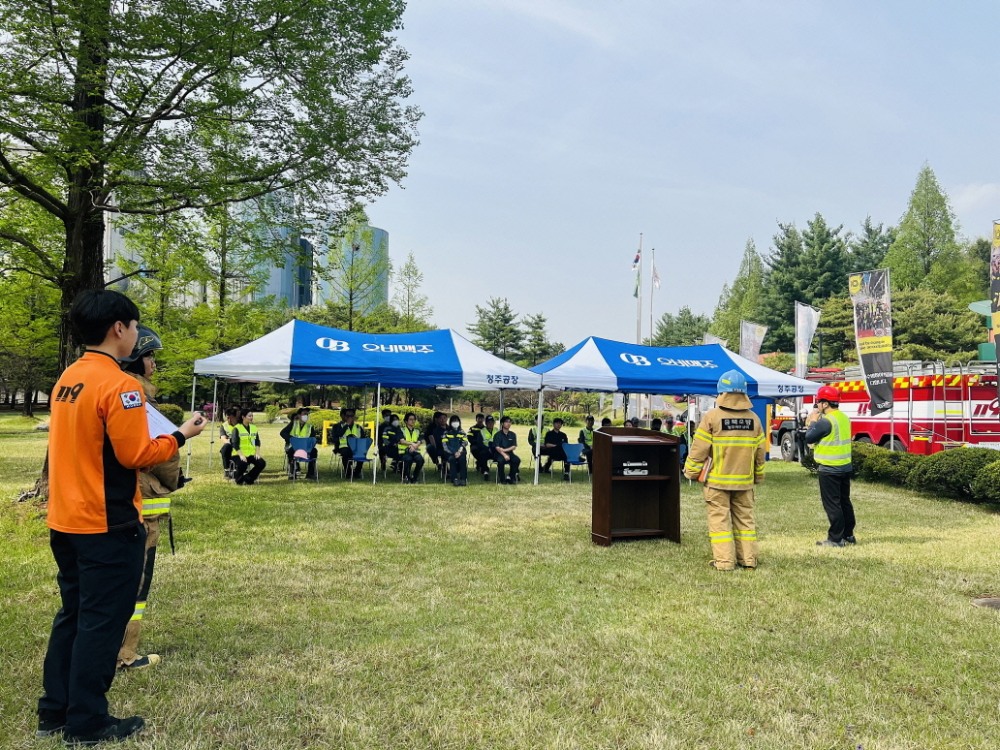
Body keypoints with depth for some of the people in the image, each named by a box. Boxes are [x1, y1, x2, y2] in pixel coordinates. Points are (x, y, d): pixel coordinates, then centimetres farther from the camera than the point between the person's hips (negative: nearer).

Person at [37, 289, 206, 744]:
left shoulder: (67, 380, 10)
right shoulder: (118, 385, -18)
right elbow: (135, 455, -18)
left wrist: (139, 421, 14)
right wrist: (179, 437, -5)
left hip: (66, 521, 9)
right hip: (107, 525, -9)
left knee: (72, 615, 18)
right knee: (102, 621, 3)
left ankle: (54, 712, 27)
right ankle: (86, 722, 13)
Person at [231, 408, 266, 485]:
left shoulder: (254, 427, 12)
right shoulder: (237, 428, -5)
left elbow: (257, 442, 13)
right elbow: (235, 444, -10)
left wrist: (257, 453, -2)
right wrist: (241, 455, -21)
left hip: (251, 454, 5)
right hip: (240, 454, -5)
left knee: (262, 463, -18)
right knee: (243, 464, -34)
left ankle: (248, 478, 1)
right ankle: (239, 478, 0)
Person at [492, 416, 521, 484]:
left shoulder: (513, 434, 10)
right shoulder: (498, 435, -1)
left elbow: (514, 446, 3)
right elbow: (497, 448, -10)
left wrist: (505, 450, -12)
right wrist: (504, 455, -24)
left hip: (509, 452, 3)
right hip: (499, 453, -3)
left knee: (517, 459, -27)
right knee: (501, 460, -36)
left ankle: (510, 477, -13)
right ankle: (501, 480, -20)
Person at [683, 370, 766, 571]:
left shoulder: (712, 416, -10)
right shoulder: (753, 418, 5)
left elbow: (699, 449, -9)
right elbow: (761, 451, 11)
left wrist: (691, 471, 2)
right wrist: (759, 475, 23)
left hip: (717, 480, -4)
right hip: (744, 480, 4)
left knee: (720, 519, 1)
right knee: (745, 517, 13)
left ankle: (723, 561, 0)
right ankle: (748, 558, 16)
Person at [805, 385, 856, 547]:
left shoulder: (826, 421, -19)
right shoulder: (844, 417, 10)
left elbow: (809, 438, -14)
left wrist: (812, 422, -1)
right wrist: (816, 423, 13)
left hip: (830, 469, -9)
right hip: (845, 466, 9)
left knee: (832, 504, -2)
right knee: (844, 501, 16)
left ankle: (835, 539, 2)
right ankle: (848, 535, 24)